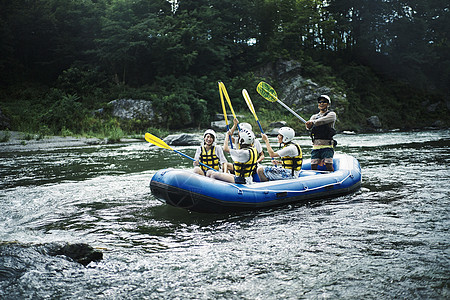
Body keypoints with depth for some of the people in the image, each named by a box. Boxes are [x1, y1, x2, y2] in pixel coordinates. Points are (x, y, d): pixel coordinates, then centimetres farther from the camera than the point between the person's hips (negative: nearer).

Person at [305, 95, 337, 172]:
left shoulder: (331, 114, 7)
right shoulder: (314, 116, 20)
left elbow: (323, 120, -16)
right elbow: (309, 126, 0)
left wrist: (313, 122, -30)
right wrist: (308, 125, -24)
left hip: (327, 145, -4)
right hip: (316, 146, 4)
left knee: (329, 166, -15)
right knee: (313, 166, -1)